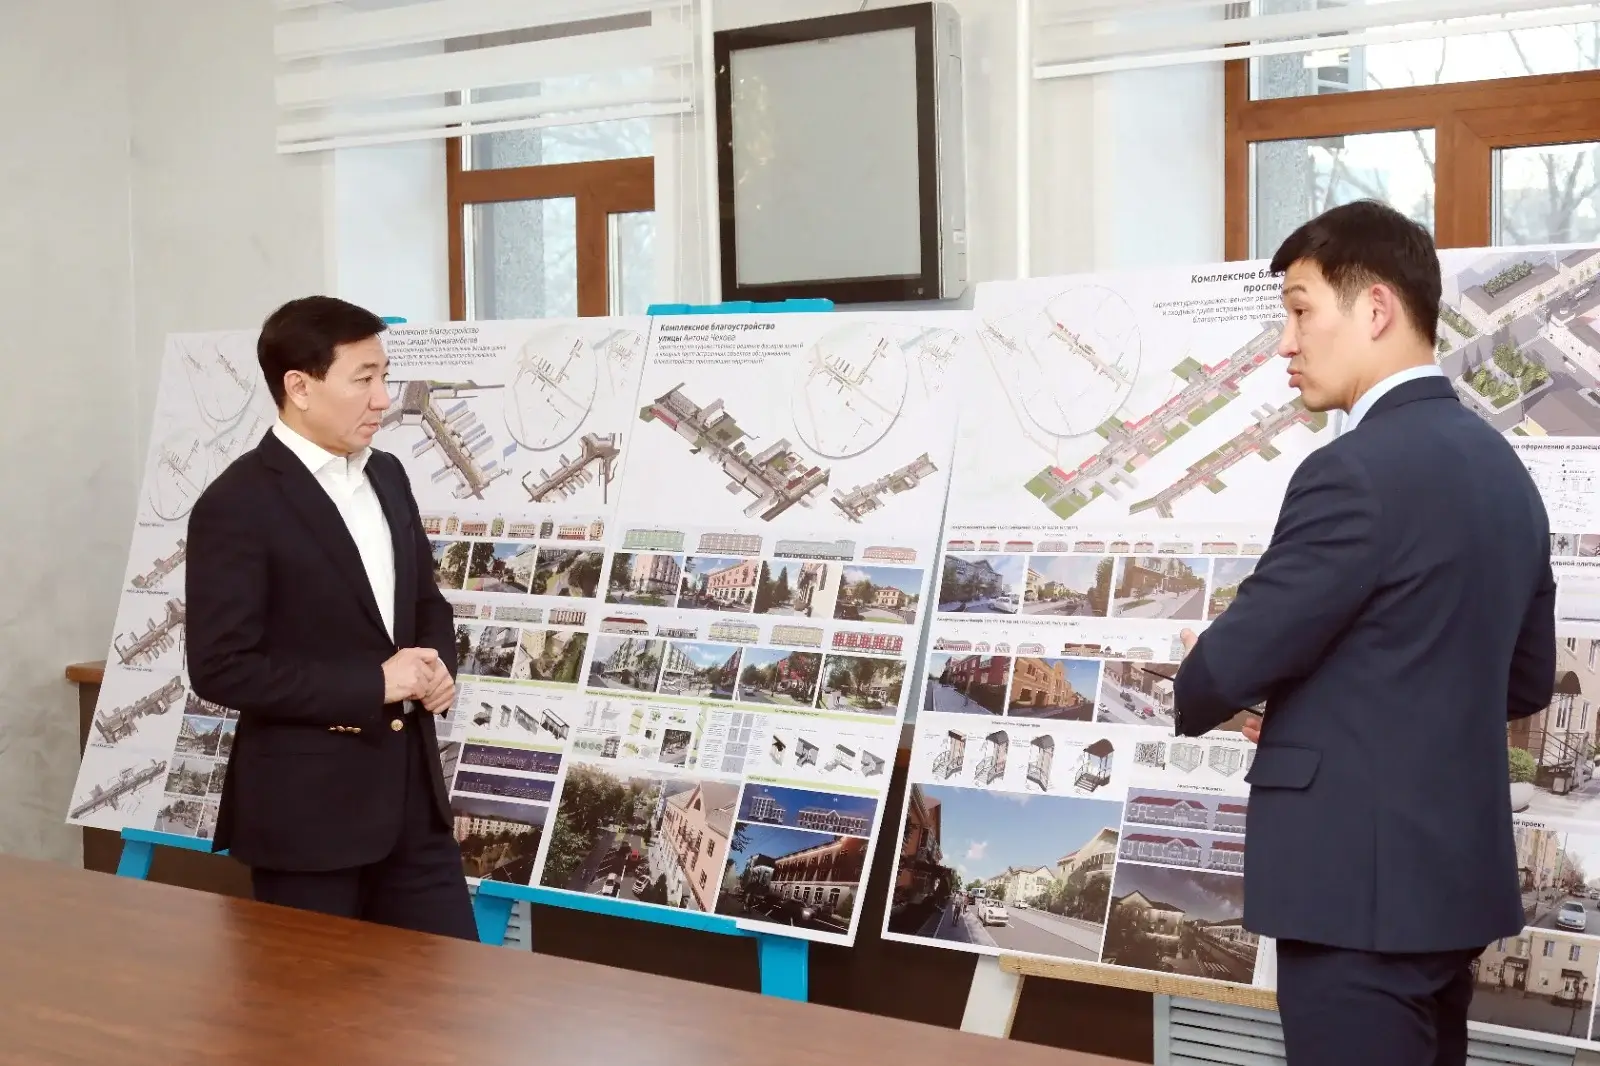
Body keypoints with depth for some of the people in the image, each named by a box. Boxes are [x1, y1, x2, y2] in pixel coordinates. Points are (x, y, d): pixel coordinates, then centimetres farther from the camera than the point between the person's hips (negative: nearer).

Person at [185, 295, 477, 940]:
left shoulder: (387, 476, 10)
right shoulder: (237, 505, -14)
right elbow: (221, 668, -18)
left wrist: (438, 665, -1)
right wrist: (373, 683, -19)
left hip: (410, 789, 7)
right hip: (307, 806, -7)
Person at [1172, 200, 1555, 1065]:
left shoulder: (1356, 471, -18)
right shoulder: (1500, 466, 10)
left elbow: (1236, 659, -15)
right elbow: (1528, 679, 17)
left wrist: (1188, 695, 7)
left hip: (1362, 882, -9)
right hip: (1454, 871, 9)